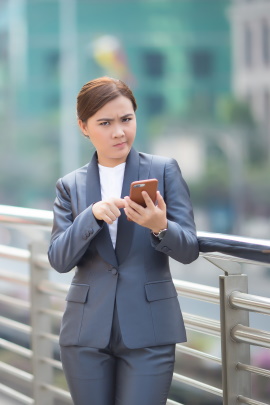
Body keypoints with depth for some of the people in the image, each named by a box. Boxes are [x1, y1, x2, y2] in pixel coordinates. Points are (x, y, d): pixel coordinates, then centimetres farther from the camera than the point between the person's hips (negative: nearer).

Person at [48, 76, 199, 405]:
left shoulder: (164, 170, 1)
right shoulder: (70, 186, 7)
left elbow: (189, 250, -3)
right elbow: (59, 260, -2)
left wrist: (160, 227, -25)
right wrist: (93, 215, -18)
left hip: (148, 331, -2)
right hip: (87, 331, 2)